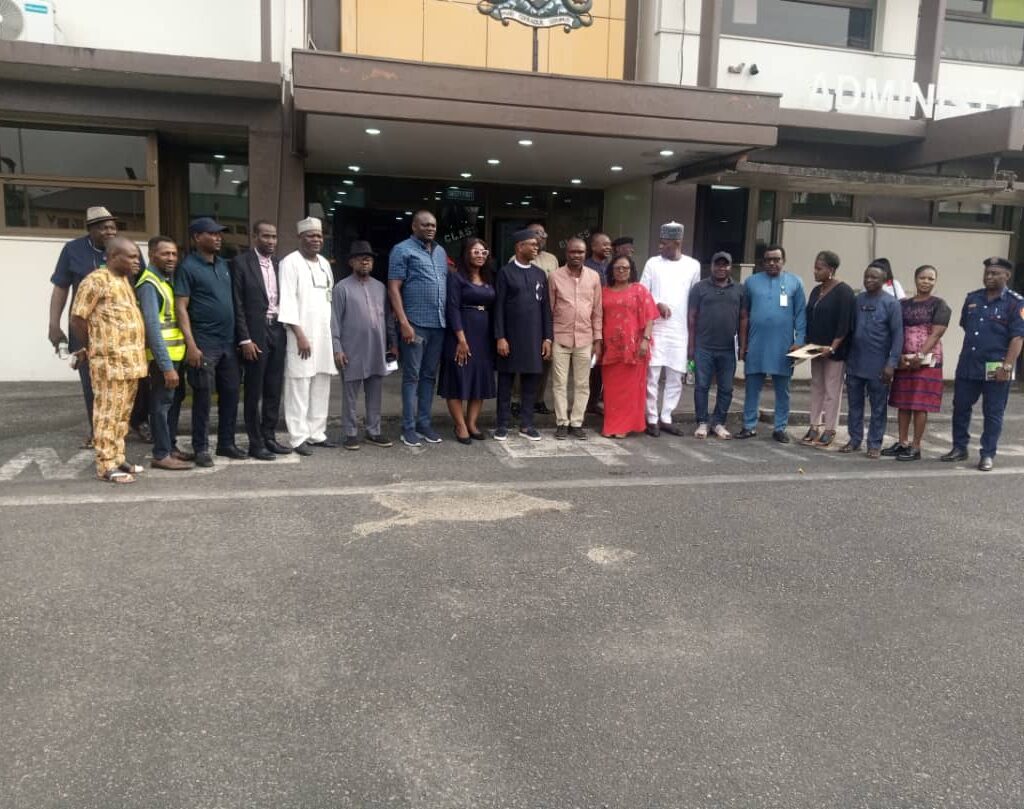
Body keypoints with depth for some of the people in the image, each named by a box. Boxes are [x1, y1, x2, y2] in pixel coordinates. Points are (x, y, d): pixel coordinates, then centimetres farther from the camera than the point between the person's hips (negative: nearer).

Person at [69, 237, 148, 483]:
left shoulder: (125, 280, 15)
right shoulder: (95, 280, -10)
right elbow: (77, 319, -10)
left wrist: (136, 356, 17)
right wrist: (91, 348, 1)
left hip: (130, 360, 8)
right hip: (110, 362, -8)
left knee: (123, 413, 14)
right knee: (108, 413, -3)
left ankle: (118, 458, 23)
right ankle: (106, 465, 3)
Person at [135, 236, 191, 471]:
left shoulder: (169, 279, 13)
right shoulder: (149, 284, -15)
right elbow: (153, 327, -22)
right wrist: (166, 366, -26)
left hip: (177, 352, 9)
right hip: (163, 356, -9)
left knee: (175, 400, 16)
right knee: (162, 403, -3)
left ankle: (171, 447, 27)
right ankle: (161, 455, 4)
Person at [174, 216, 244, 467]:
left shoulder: (223, 264, 12)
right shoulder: (188, 267, -6)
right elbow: (181, 307, -10)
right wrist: (191, 344, -17)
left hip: (229, 342, 6)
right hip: (204, 344, -6)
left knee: (230, 394, 9)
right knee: (203, 398, 1)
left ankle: (226, 443, 21)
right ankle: (201, 448, 11)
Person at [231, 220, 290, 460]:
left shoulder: (279, 263, 10)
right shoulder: (241, 262, -6)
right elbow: (237, 305, -9)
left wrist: (286, 331, 5)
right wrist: (245, 340, -14)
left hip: (277, 331, 6)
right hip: (255, 333, -5)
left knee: (274, 390, 11)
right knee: (253, 392, 2)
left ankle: (269, 437, 22)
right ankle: (255, 443, 9)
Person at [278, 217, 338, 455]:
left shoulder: (325, 263, 15)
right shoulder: (290, 262, -6)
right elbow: (287, 301, -13)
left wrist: (333, 334, 11)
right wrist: (300, 335, -18)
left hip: (324, 334, 7)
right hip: (301, 334, -7)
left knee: (321, 387, 9)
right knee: (299, 387, -4)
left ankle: (316, 433, 17)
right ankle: (298, 437, 1)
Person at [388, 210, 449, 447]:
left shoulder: (441, 252, 17)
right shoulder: (402, 250, -3)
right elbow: (393, 288, -8)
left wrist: (448, 318, 11)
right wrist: (404, 323, -16)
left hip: (438, 324, 6)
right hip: (415, 323, -6)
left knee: (429, 375, 11)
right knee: (412, 376, -1)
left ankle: (424, 423, 18)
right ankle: (408, 427, 5)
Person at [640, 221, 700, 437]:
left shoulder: (693, 265, 5)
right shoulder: (653, 263, 2)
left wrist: (693, 333, 9)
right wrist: (658, 304, -15)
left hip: (680, 331, 2)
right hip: (655, 329, -2)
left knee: (675, 378, 6)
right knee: (652, 376, -2)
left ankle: (666, 418, 16)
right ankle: (652, 419, 7)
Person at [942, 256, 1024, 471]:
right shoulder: (972, 298, 9)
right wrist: (969, 352, 15)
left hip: (995, 368, -5)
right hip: (967, 365, 5)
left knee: (993, 413, 4)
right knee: (960, 407, 11)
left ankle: (988, 455, 12)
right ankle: (960, 448, 24)